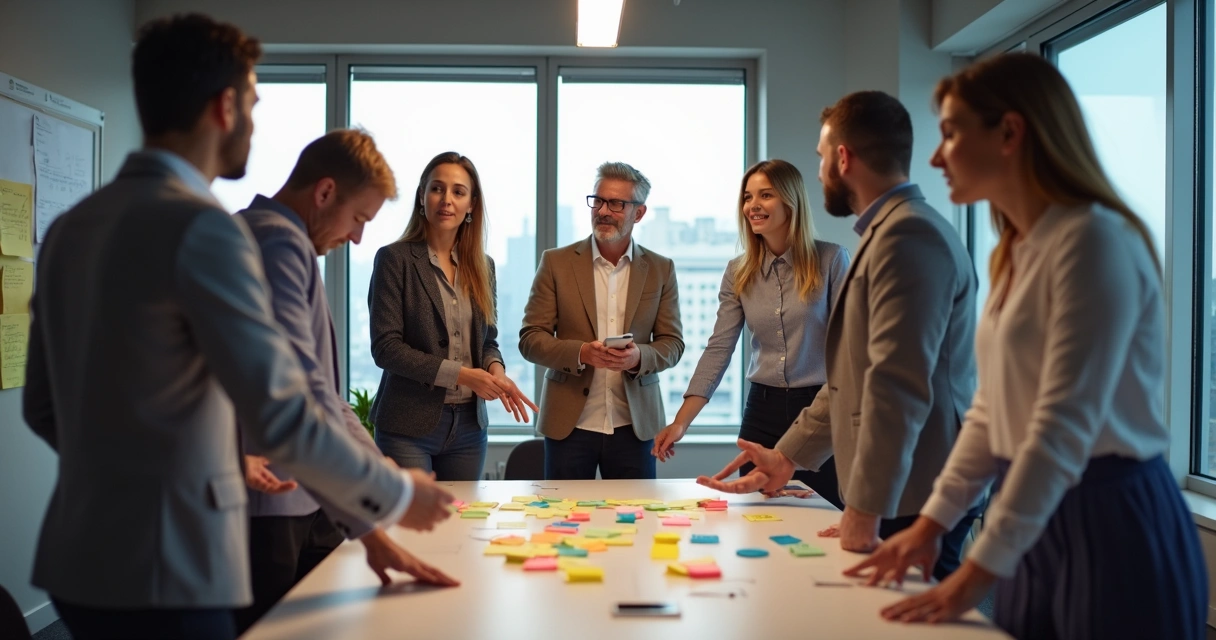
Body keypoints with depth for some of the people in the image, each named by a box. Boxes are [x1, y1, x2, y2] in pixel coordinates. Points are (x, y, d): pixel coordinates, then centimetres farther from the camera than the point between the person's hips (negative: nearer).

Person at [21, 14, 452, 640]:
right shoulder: (201, 227, -18)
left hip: (77, 561, 8)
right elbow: (281, 416, -21)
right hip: (163, 570, -8)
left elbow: (43, 407, 14)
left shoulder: (69, 227, 7)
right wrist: (397, 496, -6)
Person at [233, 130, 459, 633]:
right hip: (266, 506, -10)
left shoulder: (286, 243, 17)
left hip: (302, 502, 10)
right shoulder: (278, 241, -17)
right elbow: (300, 389, -28)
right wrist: (367, 523, -31)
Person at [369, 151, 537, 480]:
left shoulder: (482, 266, 10)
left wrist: (495, 368, -7)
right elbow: (385, 346, -11)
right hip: (410, 425, -5)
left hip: (469, 425, 5)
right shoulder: (395, 259, -6)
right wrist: (458, 374, -17)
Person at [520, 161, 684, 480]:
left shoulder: (660, 269, 5)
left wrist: (639, 356, -16)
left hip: (635, 425, 1)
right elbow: (530, 338, -1)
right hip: (569, 422, -1)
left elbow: (673, 343, 6)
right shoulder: (556, 262, 1)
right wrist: (581, 353, -18)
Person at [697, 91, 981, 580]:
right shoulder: (886, 233, 17)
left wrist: (864, 512, -21)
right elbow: (852, 375, 21)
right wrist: (787, 457, 20)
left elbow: (897, 386, -24)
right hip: (892, 499, 9)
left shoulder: (908, 236, -17)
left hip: (912, 503, -9)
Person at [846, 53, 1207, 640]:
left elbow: (1064, 426, -22)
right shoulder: (1015, 255, 10)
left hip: (1111, 525, -8)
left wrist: (978, 571, -21)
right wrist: (931, 522, 8)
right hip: (1035, 524, 8)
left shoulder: (1094, 241, -17)